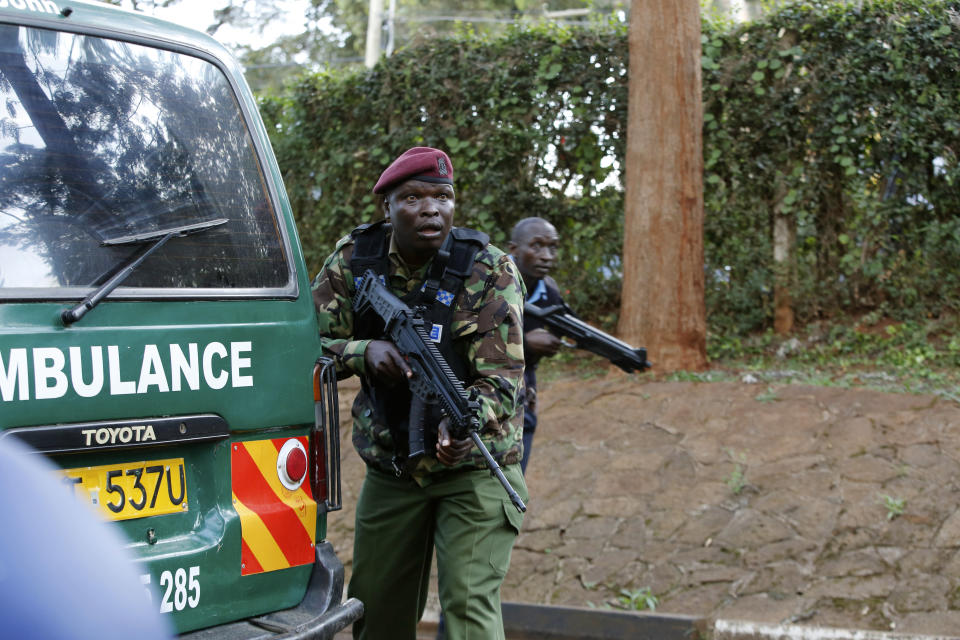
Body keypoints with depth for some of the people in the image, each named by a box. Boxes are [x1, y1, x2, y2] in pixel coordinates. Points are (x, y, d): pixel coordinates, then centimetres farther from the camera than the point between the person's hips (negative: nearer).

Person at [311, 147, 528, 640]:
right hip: (389, 466, 4)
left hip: (473, 467, -4)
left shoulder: (489, 271, -14)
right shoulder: (353, 259, -5)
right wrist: (364, 351, -25)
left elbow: (501, 376, -21)